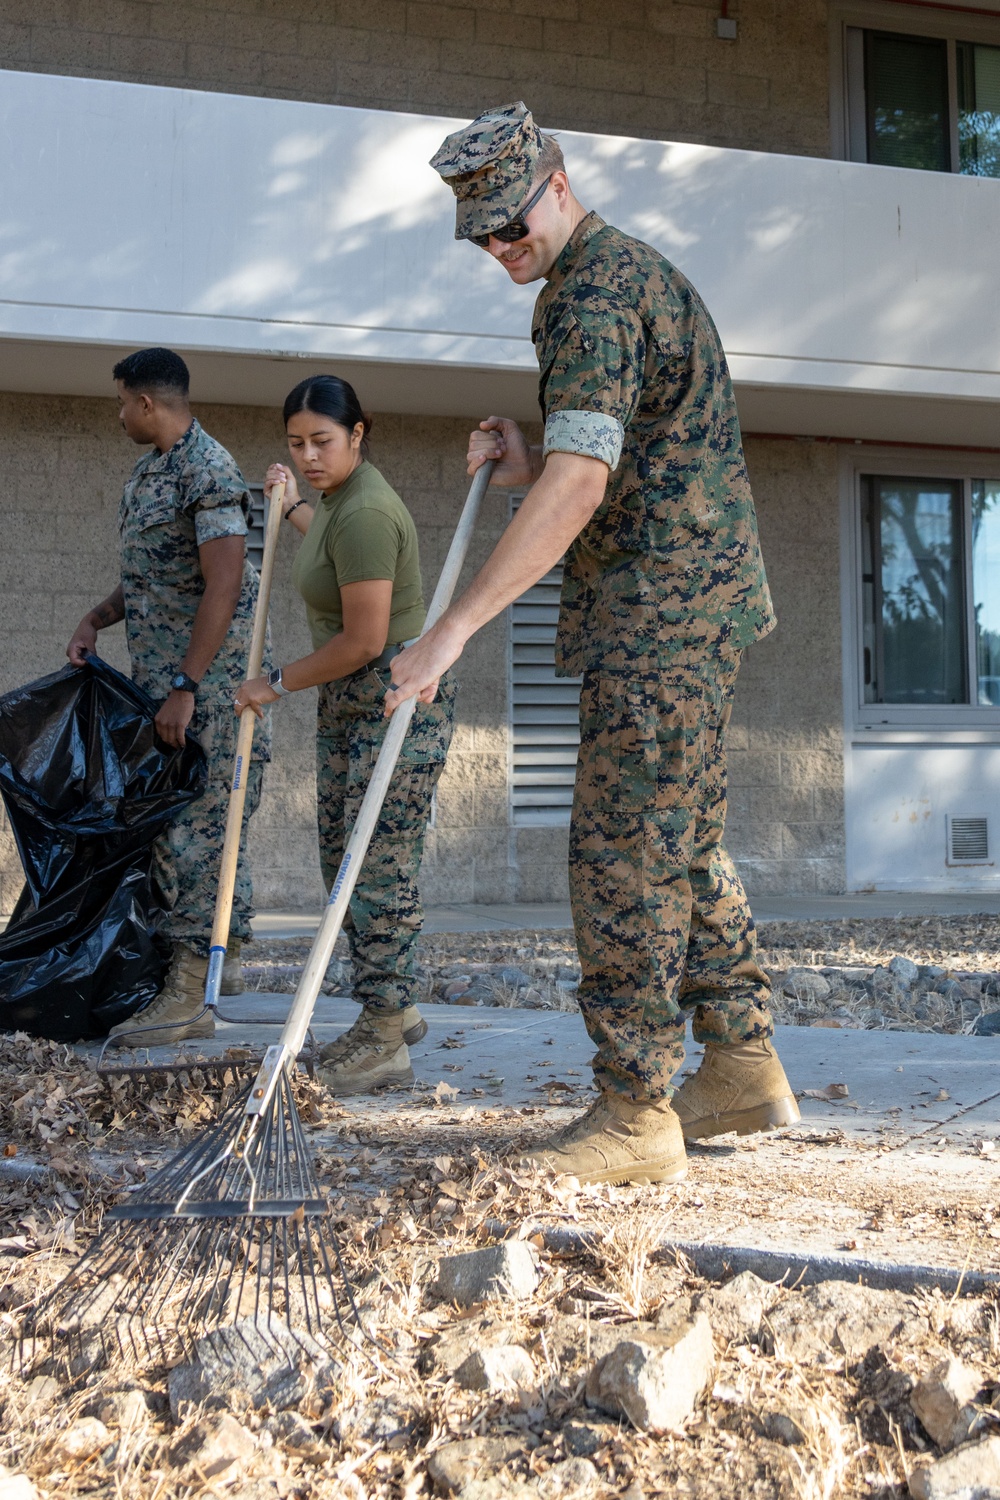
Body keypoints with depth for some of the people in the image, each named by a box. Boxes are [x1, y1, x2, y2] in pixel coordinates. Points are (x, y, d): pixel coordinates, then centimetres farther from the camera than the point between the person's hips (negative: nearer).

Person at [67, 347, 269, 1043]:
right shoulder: (148, 470, 16)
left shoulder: (208, 470, -14)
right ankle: (222, 959, 22)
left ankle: (189, 996, -11)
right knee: (196, 821, 13)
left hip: (205, 678, -10)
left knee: (195, 825, -11)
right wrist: (94, 620, 10)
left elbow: (223, 585, -22)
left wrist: (184, 688, -24)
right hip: (160, 673, 10)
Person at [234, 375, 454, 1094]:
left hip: (397, 703, -10)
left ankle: (386, 1042, -5)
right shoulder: (337, 497, 12)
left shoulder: (364, 514, -20)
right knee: (343, 860, 12)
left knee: (379, 869, -10)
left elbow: (363, 641, -21)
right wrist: (292, 505, 48)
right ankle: (394, 1011, 23)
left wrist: (277, 683, -10)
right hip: (347, 707, 10)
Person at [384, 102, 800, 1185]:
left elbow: (578, 485, -26)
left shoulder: (594, 294, -14)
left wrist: (450, 631, -29)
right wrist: (528, 466, 8)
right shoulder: (629, 271, 20)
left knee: (623, 849, -10)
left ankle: (634, 1114, -6)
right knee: (683, 841, 14)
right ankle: (743, 1067, 21)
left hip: (660, 604, -11)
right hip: (694, 603, 11)